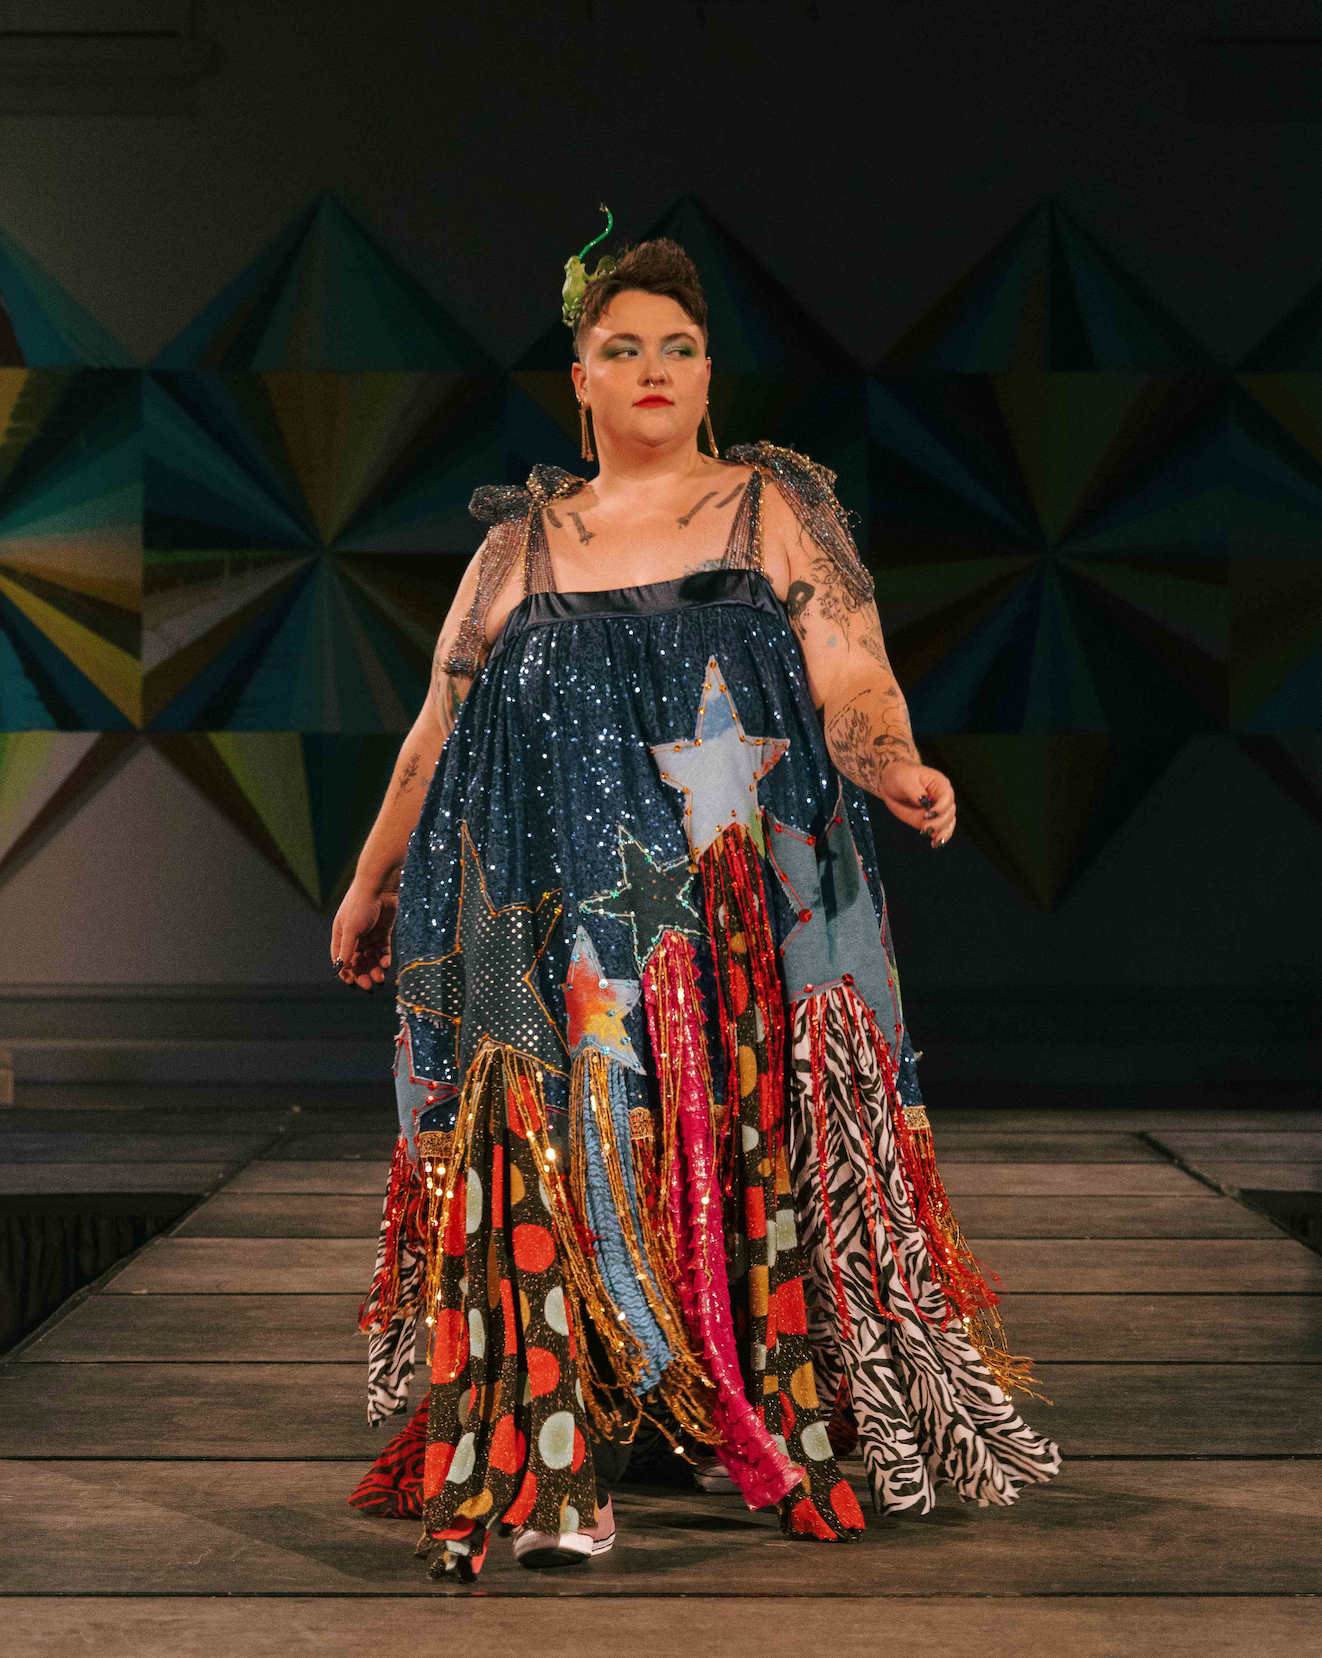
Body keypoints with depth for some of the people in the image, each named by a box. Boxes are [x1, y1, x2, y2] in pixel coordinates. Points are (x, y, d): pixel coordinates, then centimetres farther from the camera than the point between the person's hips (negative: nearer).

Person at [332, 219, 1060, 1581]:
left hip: (744, 920, -2)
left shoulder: (776, 506, 8)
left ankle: (797, 1431, 11)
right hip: (559, 929, 2)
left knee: (756, 1148, -2)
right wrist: (374, 882, 23)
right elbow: (442, 724, 20)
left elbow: (852, 679, -2)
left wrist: (899, 771, -23)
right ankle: (551, 1478, 3)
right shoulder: (523, 539, 15)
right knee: (562, 1162, -3)